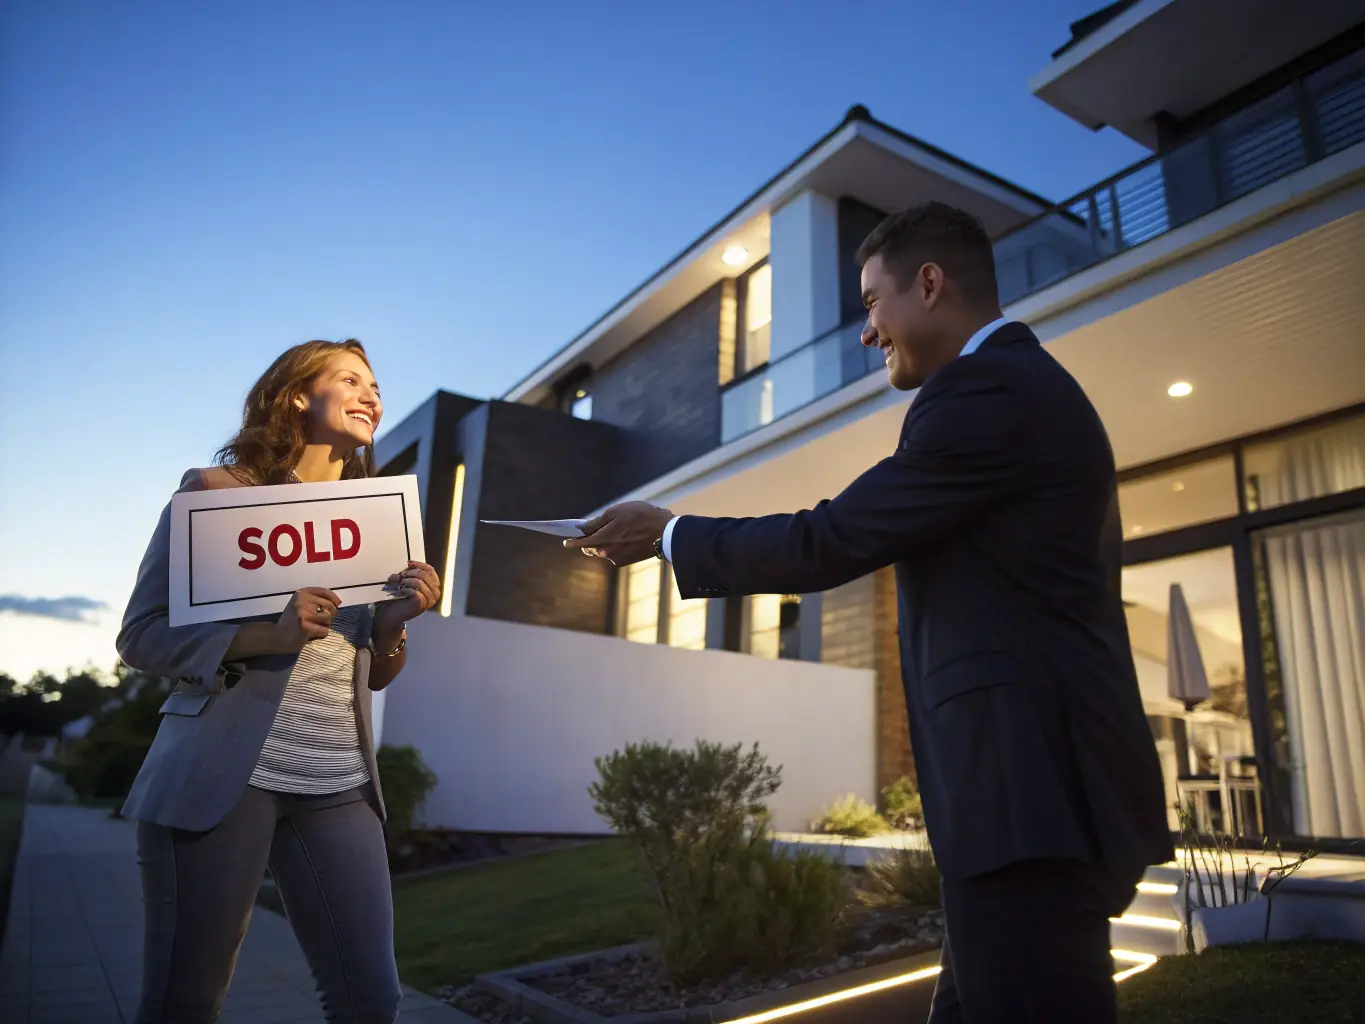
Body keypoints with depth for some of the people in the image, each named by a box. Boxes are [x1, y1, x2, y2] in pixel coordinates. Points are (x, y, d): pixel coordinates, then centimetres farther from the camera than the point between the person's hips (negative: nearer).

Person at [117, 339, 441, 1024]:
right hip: (223, 771, -4)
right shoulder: (218, 490, 0)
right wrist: (265, 636, -19)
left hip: (339, 786, 4)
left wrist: (395, 619, -6)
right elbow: (141, 635, -3)